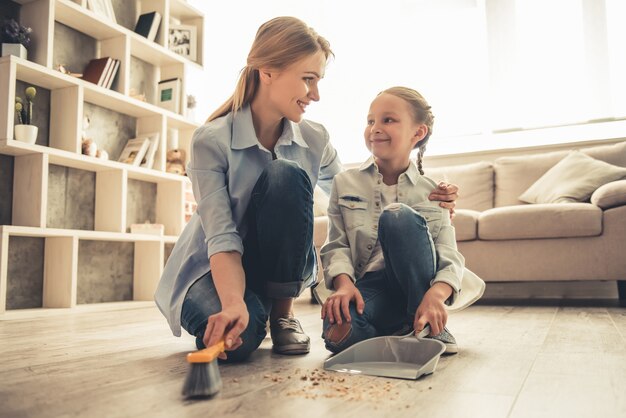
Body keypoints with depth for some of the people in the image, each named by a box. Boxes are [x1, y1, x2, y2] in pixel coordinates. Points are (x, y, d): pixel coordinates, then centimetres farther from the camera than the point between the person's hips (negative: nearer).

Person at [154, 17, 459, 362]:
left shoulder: (314, 140, -8)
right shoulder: (211, 141, -21)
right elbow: (221, 238, -27)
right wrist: (235, 304, -45)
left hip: (281, 268, 4)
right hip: (212, 269, -3)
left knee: (287, 177, -28)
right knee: (236, 340, -37)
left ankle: (282, 312, -10)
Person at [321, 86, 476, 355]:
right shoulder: (345, 184, 8)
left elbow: (450, 257, -5)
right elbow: (336, 245, 1)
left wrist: (435, 295, -28)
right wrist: (344, 283, -22)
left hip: (418, 290, 1)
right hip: (368, 287, 0)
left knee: (398, 217, -29)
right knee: (339, 335, -36)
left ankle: (428, 330, -16)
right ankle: (398, 333, -4)